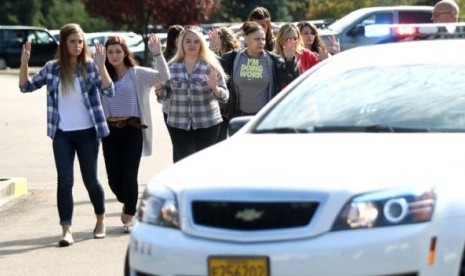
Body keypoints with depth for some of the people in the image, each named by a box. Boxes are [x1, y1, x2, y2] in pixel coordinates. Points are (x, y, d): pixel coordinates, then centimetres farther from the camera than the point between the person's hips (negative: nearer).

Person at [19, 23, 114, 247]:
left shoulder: (90, 66, -4)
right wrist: (24, 63, -6)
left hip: (88, 132, -1)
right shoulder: (52, 68, 2)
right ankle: (66, 230, -6)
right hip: (62, 134, 1)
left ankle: (101, 220, 31)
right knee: (65, 182, -6)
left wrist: (101, 66, -26)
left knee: (90, 180, 8)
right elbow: (26, 86, 9)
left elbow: (109, 91, -14)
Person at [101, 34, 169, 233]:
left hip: (132, 129, -2)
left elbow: (164, 77, -9)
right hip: (110, 129, 2)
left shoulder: (138, 74, 1)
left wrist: (157, 55, -22)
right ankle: (129, 205, 33)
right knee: (114, 177, 4)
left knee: (129, 175, -5)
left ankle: (129, 218, 9)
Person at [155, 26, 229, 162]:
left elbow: (224, 96, -2)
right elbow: (165, 95, 11)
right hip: (179, 124, 1)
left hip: (207, 124, -1)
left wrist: (215, 88, -22)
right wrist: (159, 90, -11)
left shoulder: (211, 66, -1)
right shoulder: (172, 67, 5)